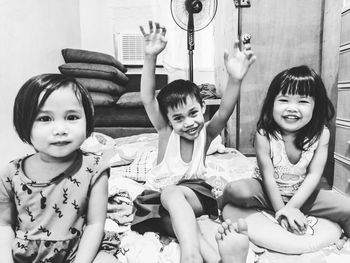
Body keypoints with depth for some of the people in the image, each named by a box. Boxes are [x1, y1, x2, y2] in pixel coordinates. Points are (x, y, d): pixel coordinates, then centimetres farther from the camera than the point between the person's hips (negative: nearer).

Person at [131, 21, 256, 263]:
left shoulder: (206, 133, -8)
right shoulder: (166, 132, -9)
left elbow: (225, 111, -28)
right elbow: (147, 98, -22)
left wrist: (235, 80, -48)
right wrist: (150, 57, -36)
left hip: (195, 193, -1)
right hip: (160, 196, 1)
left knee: (172, 193, -35)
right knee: (173, 219, -34)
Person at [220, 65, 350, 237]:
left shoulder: (321, 134, -14)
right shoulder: (264, 135, -21)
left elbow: (313, 175, -15)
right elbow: (268, 177, -17)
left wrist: (289, 208, -22)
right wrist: (280, 210, -19)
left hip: (303, 195, 3)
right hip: (269, 192, -2)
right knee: (235, 190, -31)